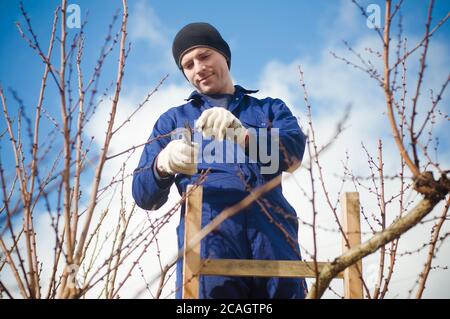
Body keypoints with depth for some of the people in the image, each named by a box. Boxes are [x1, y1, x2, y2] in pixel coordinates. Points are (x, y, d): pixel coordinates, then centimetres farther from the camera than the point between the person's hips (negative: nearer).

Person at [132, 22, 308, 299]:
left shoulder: (271, 109, 24)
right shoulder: (173, 120, 26)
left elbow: (293, 151, 1)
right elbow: (144, 196, 14)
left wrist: (241, 133, -19)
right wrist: (163, 165, -10)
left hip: (272, 232, 1)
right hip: (208, 231, 0)